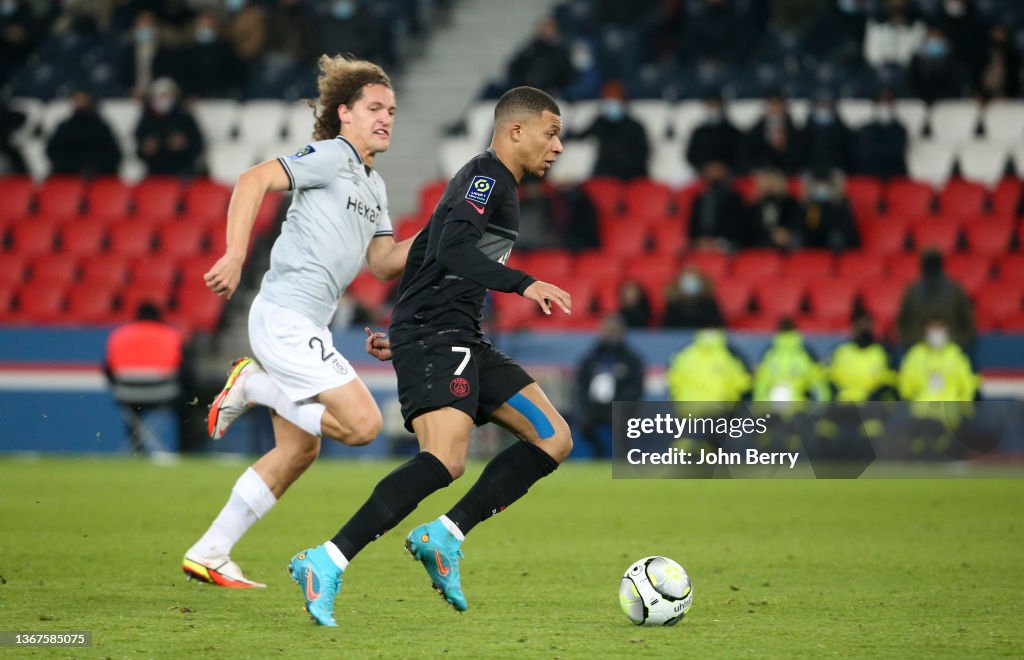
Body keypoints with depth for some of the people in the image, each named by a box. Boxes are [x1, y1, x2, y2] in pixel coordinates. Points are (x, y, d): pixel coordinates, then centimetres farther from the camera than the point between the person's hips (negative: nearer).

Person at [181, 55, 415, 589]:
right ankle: (254, 386, -1)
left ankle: (209, 555, 18)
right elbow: (254, 180, -18)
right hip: (285, 317, -10)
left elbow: (384, 264, 16)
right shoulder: (331, 156, -7)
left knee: (299, 449, 14)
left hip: (304, 326, 10)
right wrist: (235, 256, -26)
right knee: (362, 423, -16)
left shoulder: (375, 187, 20)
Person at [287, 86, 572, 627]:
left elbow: (423, 249, 31)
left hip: (458, 340, 10)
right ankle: (326, 565, -30)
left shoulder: (486, 181, 25)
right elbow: (452, 249, -23)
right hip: (436, 334, -10)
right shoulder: (487, 176, -6)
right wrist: (524, 283, -30)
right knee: (444, 461, -26)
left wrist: (399, 331, 33)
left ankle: (443, 537, -5)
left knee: (553, 439, 4)